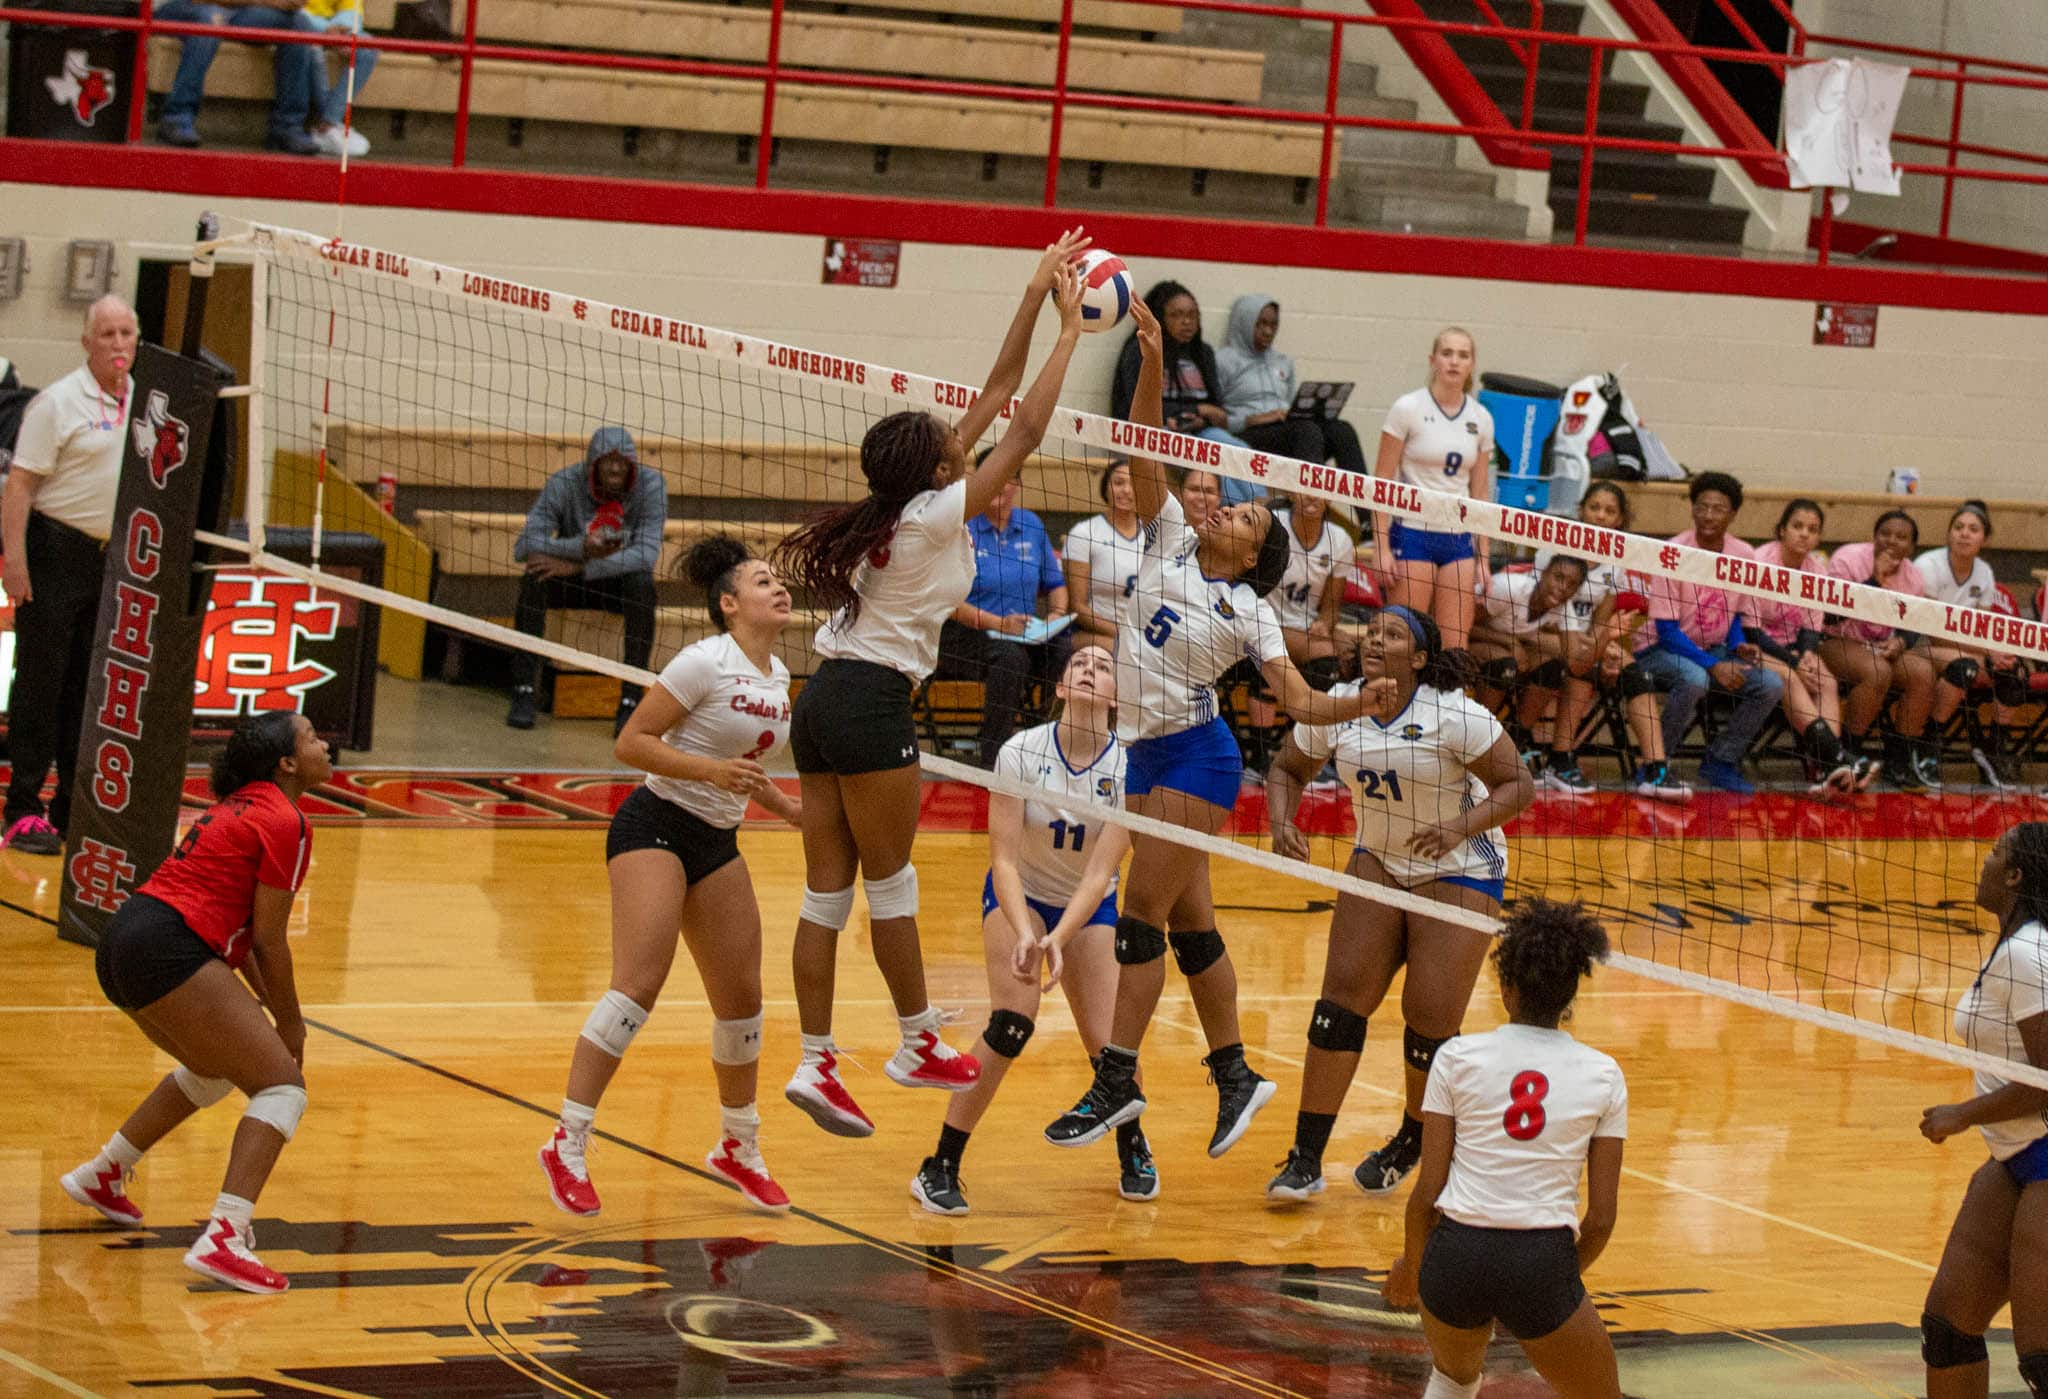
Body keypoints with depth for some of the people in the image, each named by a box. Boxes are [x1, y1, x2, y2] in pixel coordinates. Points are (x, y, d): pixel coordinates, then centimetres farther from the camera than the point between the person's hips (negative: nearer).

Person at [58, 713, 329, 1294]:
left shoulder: (243, 806, 22)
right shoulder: (284, 823, -7)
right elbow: (269, 940, -6)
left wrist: (265, 1004, 19)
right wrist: (289, 1023, 5)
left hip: (123, 948, 10)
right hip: (169, 953, -10)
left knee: (217, 1067, 32)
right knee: (282, 1085, -8)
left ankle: (103, 1173, 41)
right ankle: (224, 1238, -23)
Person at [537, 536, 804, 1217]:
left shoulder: (776, 675, 8)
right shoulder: (706, 662, -16)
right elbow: (630, 742, -17)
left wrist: (790, 809, 12)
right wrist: (710, 769, -26)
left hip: (717, 842, 8)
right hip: (654, 828, -8)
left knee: (742, 995, 9)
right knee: (639, 983, -20)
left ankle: (738, 1147, 26)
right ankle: (568, 1145, -17)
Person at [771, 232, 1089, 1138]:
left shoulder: (902, 503, 11)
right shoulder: (935, 513, -10)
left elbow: (996, 397, 15)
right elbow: (1024, 433, -9)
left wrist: (1035, 299, 15)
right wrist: (1068, 332, -2)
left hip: (824, 700, 8)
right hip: (870, 706, -8)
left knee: (828, 892, 5)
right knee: (889, 884, 4)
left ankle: (816, 1062, 3)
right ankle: (919, 1044, 16)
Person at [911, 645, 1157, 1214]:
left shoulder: (1126, 768, -21)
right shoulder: (1021, 752, -22)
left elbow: (1099, 874, -24)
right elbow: (1003, 858, -23)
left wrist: (1057, 940, -38)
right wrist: (1023, 934, -39)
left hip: (1089, 908, 1)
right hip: (1019, 895, -1)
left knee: (1107, 1044, -10)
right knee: (1013, 1022, -25)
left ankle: (1133, 1147, 24)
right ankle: (940, 1168, -16)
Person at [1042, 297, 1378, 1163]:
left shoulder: (1249, 612, -2)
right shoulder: (1170, 541, 8)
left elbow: (1302, 701, -4)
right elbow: (1145, 451, 0)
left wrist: (1368, 703, -23)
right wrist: (1152, 364, -12)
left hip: (1195, 756, -6)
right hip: (1145, 753, 6)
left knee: (1140, 918, -10)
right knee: (1188, 923, 10)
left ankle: (1117, 1081, -7)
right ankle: (1235, 1075, 19)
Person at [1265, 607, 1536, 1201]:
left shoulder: (1454, 715, -21)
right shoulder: (1335, 707, -6)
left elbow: (1519, 784, -17)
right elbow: (1289, 769, 9)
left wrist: (1461, 826, -32)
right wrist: (1281, 822, -12)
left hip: (1459, 869, -4)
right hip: (1377, 861, 4)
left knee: (1430, 1019, -9)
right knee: (1345, 993, -8)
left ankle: (1412, 1143, 19)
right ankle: (1305, 1160, -7)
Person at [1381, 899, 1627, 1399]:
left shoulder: (1458, 1057, 0)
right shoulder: (1603, 1076, 3)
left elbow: (1427, 1191, 1)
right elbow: (1601, 1218, 3)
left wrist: (1411, 1265, 18)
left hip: (1456, 1259, 2)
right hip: (1544, 1262, -2)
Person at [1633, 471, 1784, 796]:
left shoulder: (1744, 555, -1)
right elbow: (1666, 629, -18)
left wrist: (1739, 646, -9)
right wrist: (1713, 666, -26)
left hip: (1715, 650, 6)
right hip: (1664, 649, -6)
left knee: (1771, 684, -17)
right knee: (1694, 678, -39)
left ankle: (1720, 762, 0)